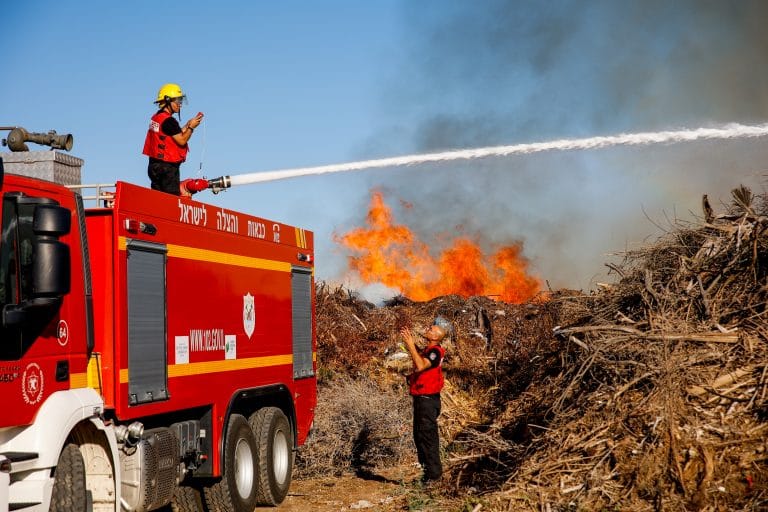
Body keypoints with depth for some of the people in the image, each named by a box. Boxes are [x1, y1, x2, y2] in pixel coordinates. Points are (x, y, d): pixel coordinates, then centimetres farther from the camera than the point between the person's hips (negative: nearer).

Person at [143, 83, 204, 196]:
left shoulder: (156, 117, 14)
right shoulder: (169, 121, -15)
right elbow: (181, 141, -16)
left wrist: (187, 125, 10)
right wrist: (191, 127, -5)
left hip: (154, 164, 10)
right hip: (167, 167, -10)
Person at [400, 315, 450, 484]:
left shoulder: (435, 351, -20)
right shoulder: (429, 350, 11)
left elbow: (421, 365, -37)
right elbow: (420, 357, 34)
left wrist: (411, 345, -32)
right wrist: (412, 343, 20)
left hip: (427, 400, -10)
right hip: (422, 399, 10)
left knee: (426, 436, -5)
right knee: (420, 435, 18)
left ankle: (434, 472, 2)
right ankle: (428, 468, 28)